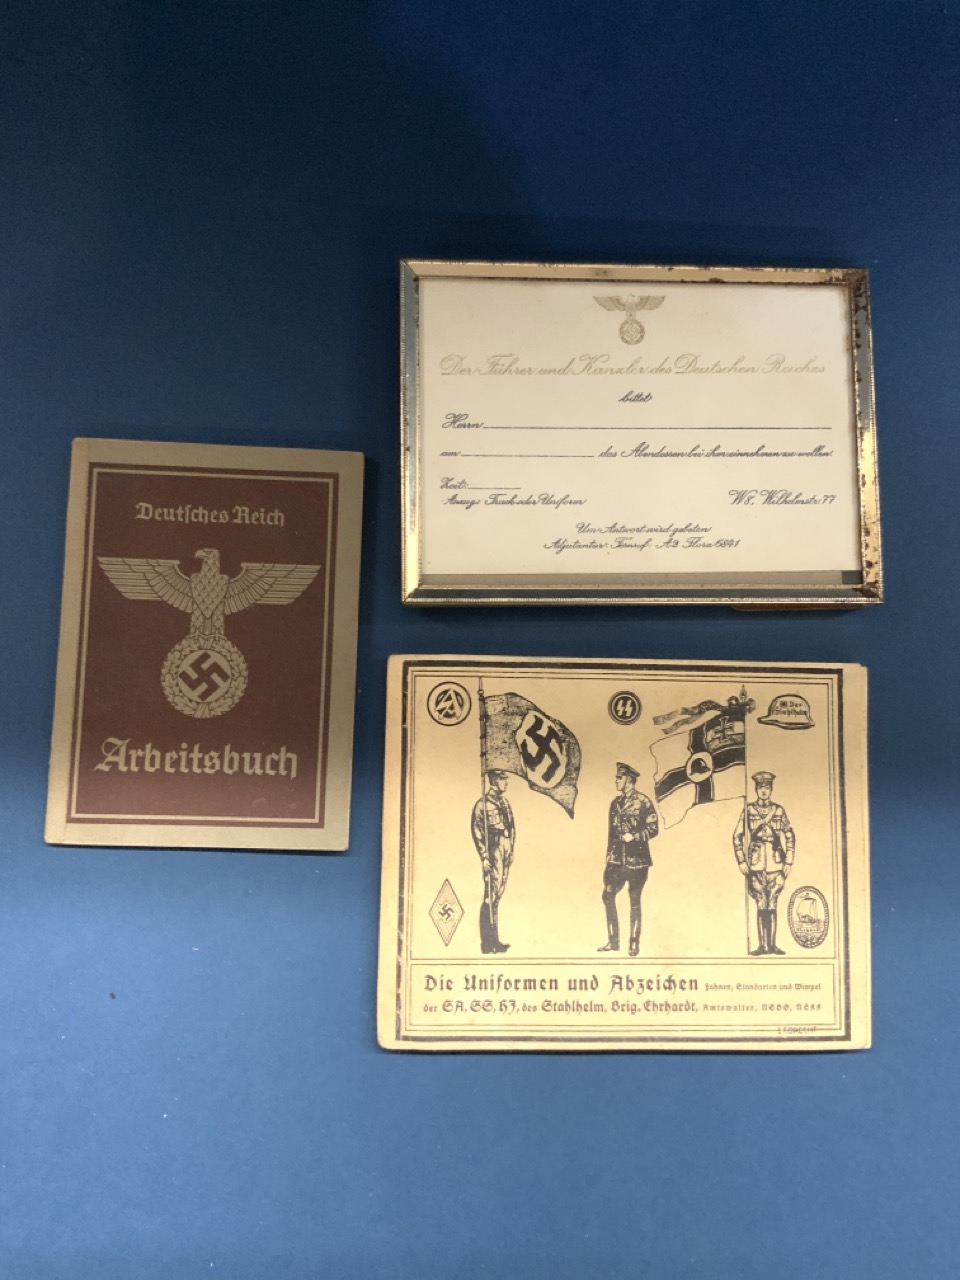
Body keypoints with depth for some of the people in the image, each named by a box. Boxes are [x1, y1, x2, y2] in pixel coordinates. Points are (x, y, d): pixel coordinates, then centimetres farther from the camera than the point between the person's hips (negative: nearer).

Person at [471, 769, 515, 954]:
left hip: (505, 854, 8)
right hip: (493, 854, -8)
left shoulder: (505, 802, 15)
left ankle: (493, 940, 17)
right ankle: (488, 943, -3)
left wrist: (511, 851, 15)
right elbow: (476, 830, -12)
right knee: (491, 896, -7)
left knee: (498, 895, 11)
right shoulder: (483, 803, -9)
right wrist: (484, 856, -16)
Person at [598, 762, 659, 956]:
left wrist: (634, 836, -19)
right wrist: (609, 855, 15)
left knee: (634, 900, 1)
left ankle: (634, 943, 11)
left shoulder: (642, 801, -6)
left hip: (636, 859, -5)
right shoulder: (615, 802, 13)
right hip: (617, 859, 6)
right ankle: (613, 940, 9)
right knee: (608, 895, -1)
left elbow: (653, 828, -8)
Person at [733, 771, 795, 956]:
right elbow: (738, 836, 5)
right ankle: (762, 945, 2)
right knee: (761, 905, -1)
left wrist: (788, 863, 3)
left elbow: (790, 837, 9)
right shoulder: (748, 810, 4)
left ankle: (772, 944, 4)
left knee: (772, 905, 1)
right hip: (756, 864, -1)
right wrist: (741, 862, -1)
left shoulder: (779, 810, 7)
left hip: (775, 864, 1)